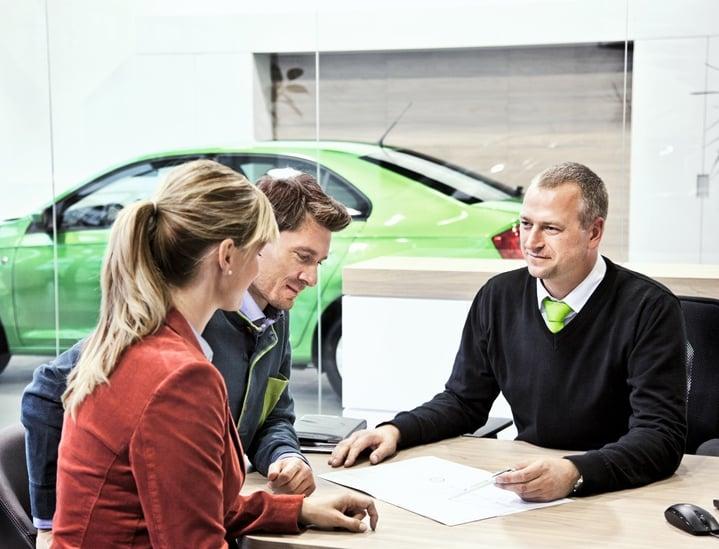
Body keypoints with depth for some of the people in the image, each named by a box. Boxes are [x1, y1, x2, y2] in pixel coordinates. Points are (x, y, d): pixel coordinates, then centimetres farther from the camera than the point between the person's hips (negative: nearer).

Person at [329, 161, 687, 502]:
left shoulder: (650, 309, -12)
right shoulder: (499, 297, 3)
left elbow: (661, 437, -19)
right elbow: (464, 400, 12)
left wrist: (574, 474, -36)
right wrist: (396, 430, -7)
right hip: (528, 483, 3)